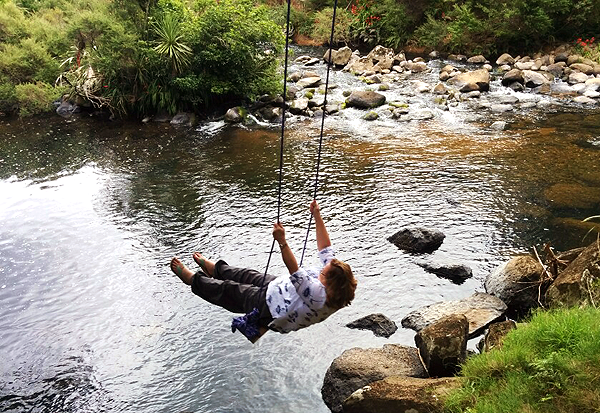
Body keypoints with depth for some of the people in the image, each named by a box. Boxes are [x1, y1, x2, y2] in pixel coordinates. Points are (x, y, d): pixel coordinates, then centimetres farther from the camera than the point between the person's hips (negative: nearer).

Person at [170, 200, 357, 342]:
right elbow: (325, 249, -11)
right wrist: (317, 217, -14)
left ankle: (192, 279, 29)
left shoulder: (317, 294, -41)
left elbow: (295, 272, -46)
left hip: (271, 308, -8)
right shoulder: (334, 271, -19)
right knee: (249, 276, 24)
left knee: (229, 289, 8)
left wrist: (282, 242, -51)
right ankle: (215, 268, 50)